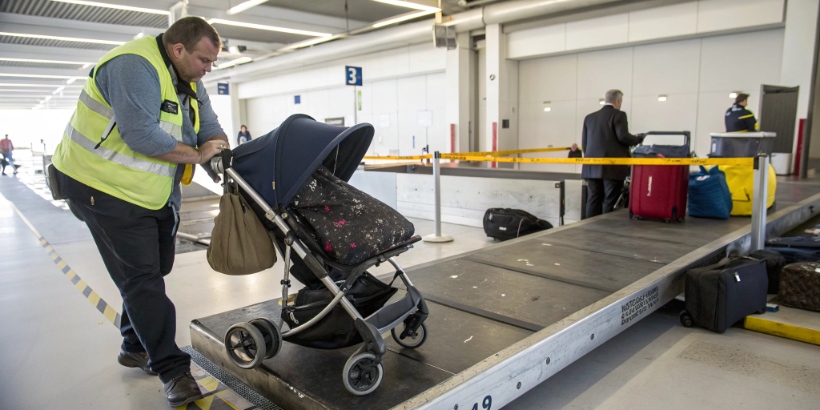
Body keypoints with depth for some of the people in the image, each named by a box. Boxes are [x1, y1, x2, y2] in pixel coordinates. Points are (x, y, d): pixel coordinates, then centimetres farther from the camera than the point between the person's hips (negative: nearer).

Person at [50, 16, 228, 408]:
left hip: (154, 192, 9)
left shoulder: (188, 79, 7)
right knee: (142, 278, -7)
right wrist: (196, 155, -21)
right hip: (108, 188, -9)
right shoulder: (135, 66, -23)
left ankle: (136, 346, 34)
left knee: (149, 272, 16)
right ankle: (172, 369, -1)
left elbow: (209, 127, 6)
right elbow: (141, 135, -32)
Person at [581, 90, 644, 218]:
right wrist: (639, 138, 6)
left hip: (592, 167, 5)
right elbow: (623, 137, -12)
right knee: (610, 202, -1)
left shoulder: (589, 117, 14)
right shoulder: (619, 115, -3)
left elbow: (584, 142, 12)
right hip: (612, 167, -5)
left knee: (593, 200, 7)